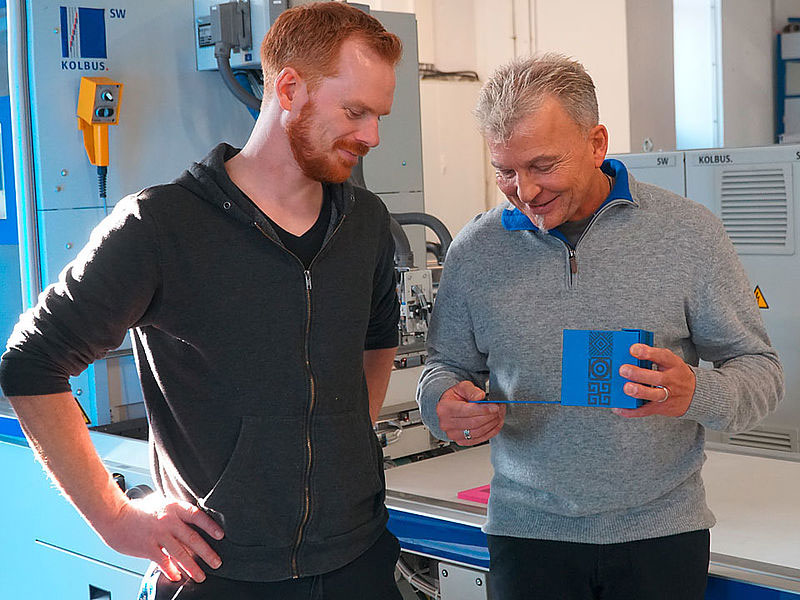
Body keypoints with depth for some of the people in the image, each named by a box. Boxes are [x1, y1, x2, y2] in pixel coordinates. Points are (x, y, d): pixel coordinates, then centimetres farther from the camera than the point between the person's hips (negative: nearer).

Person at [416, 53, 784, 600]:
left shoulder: (688, 232, -7)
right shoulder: (475, 251, -1)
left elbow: (760, 370, -4)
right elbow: (447, 365, 10)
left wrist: (694, 394, -25)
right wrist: (443, 405, -14)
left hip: (661, 530, -1)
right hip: (528, 532, 1)